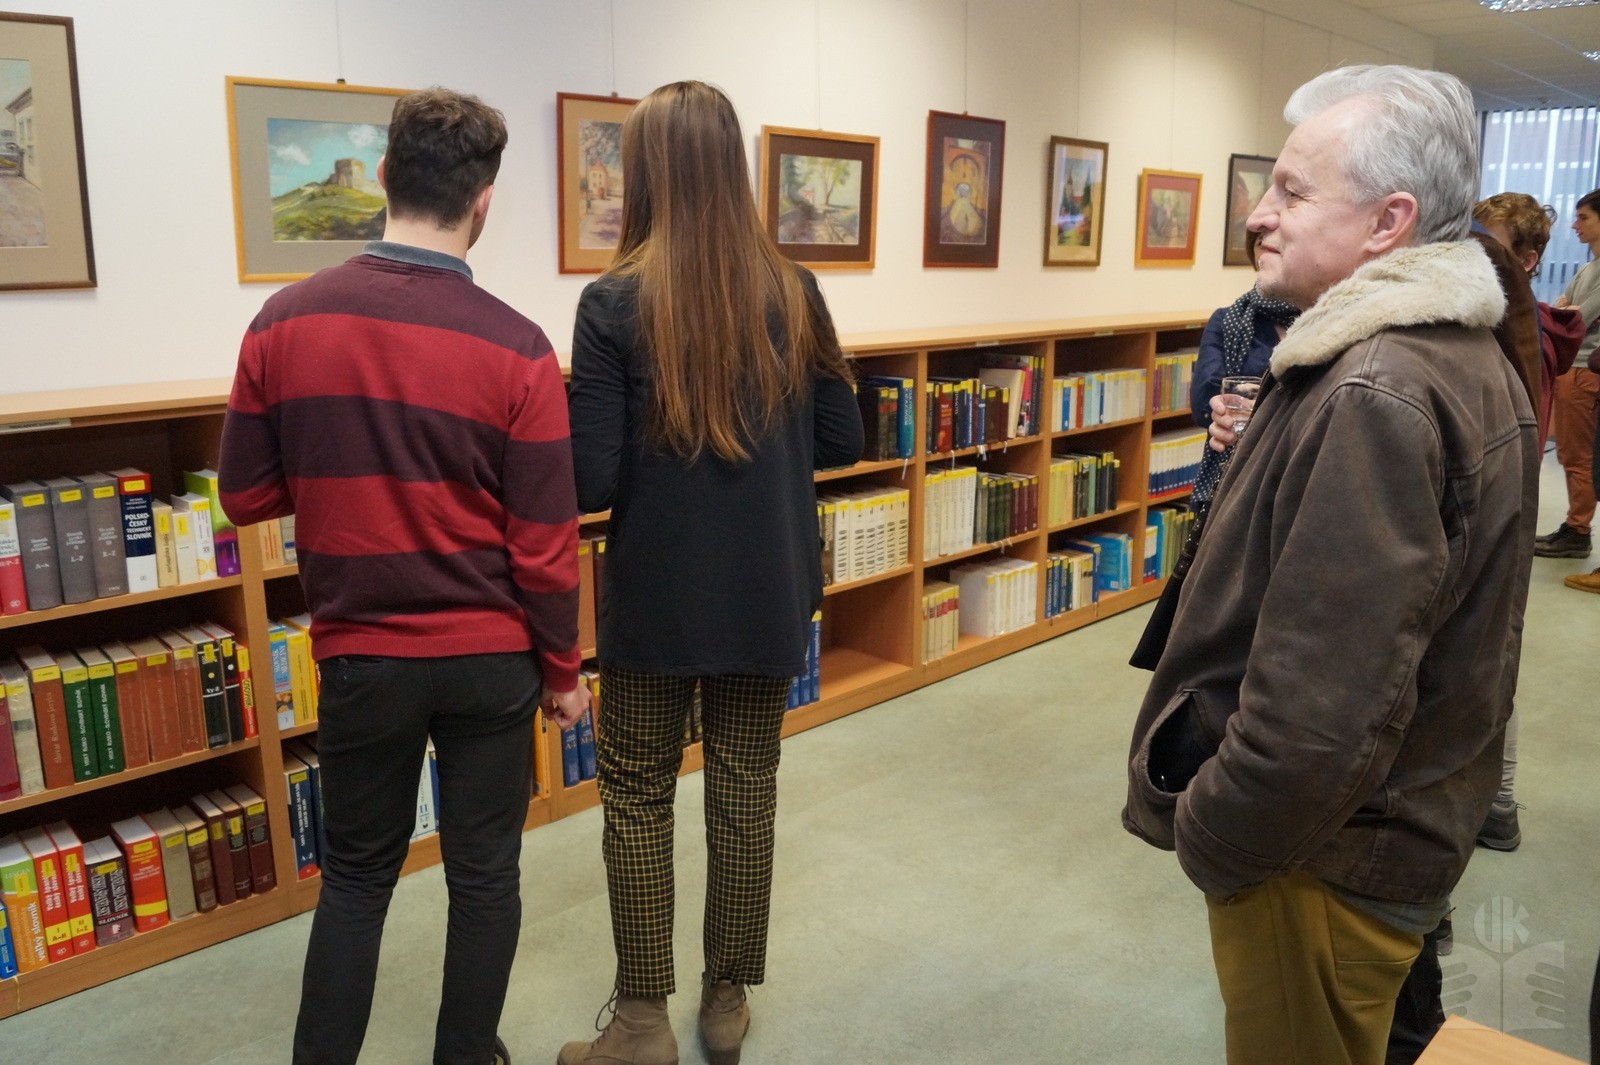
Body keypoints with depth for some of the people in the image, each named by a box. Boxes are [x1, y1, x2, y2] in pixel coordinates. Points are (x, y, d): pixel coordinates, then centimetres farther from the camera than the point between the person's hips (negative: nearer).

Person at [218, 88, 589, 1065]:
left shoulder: (285, 324, -6)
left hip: (360, 654, 2)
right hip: (492, 657, -2)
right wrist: (563, 672, 2)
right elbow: (544, 545, -11)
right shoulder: (516, 348, -13)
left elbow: (246, 496, 1)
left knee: (356, 875, 20)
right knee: (485, 875, 15)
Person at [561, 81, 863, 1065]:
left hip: (658, 599, -3)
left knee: (638, 798, 13)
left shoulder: (616, 303, -13)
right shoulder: (793, 292, -2)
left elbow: (593, 482, -15)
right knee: (747, 788, 15)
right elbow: (843, 441, 4)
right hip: (771, 595, 4)